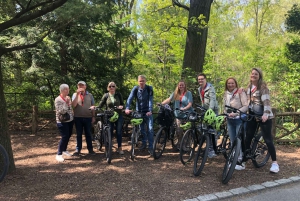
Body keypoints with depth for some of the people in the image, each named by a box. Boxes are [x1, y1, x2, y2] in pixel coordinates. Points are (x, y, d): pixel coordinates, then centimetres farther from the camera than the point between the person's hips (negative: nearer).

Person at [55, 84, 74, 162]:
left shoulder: (68, 98, 8)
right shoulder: (58, 99, -15)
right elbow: (62, 111, -23)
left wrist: (72, 115, 9)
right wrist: (66, 103, -23)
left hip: (70, 120, 8)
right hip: (62, 122, -7)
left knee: (68, 136, 14)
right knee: (64, 137, -12)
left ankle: (64, 150, 33)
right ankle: (59, 154, -3)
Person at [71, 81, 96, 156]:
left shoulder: (89, 95, 5)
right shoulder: (75, 94, 3)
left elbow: (93, 106, 8)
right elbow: (73, 105, -12)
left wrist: (93, 116, 4)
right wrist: (77, 94, -17)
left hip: (88, 117, 0)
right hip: (78, 117, 0)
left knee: (88, 134, 9)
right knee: (78, 134, 8)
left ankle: (90, 149, 18)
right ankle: (78, 149, 18)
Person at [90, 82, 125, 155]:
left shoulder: (118, 94, 3)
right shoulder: (106, 95, 2)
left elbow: (122, 103, 6)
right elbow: (100, 105, 1)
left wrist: (121, 106, -17)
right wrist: (94, 107, -19)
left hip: (118, 116, 0)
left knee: (119, 132, 2)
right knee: (109, 132, 1)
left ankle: (119, 148, 15)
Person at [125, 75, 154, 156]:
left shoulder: (149, 88, -10)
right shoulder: (135, 89, -6)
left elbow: (150, 100, -18)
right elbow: (130, 98, -17)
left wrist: (150, 110, -31)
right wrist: (127, 108, -33)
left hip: (148, 112, -2)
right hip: (139, 112, 2)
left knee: (150, 129, -8)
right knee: (141, 129, 9)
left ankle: (150, 147, -1)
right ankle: (144, 143, 28)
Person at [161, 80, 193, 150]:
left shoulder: (188, 93, -2)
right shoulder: (175, 93, 7)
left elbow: (190, 103, -10)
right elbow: (169, 99, -1)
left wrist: (184, 108, -27)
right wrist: (161, 103, -16)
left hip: (187, 114, -3)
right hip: (178, 114, 3)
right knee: (179, 130, 2)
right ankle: (179, 143, 20)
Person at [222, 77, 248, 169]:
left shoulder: (240, 93, -8)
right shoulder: (225, 94, 9)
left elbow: (246, 106, -15)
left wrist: (236, 113, -24)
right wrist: (226, 114, 2)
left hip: (239, 119, -6)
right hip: (229, 120, 6)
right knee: (232, 141, 11)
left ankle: (240, 161, 2)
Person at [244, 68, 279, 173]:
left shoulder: (263, 86, -11)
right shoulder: (249, 87, 10)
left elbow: (266, 101, -22)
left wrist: (265, 114, -34)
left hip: (264, 116, -6)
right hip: (252, 115, 6)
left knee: (267, 139, -5)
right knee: (248, 138, 6)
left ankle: (274, 162, 7)